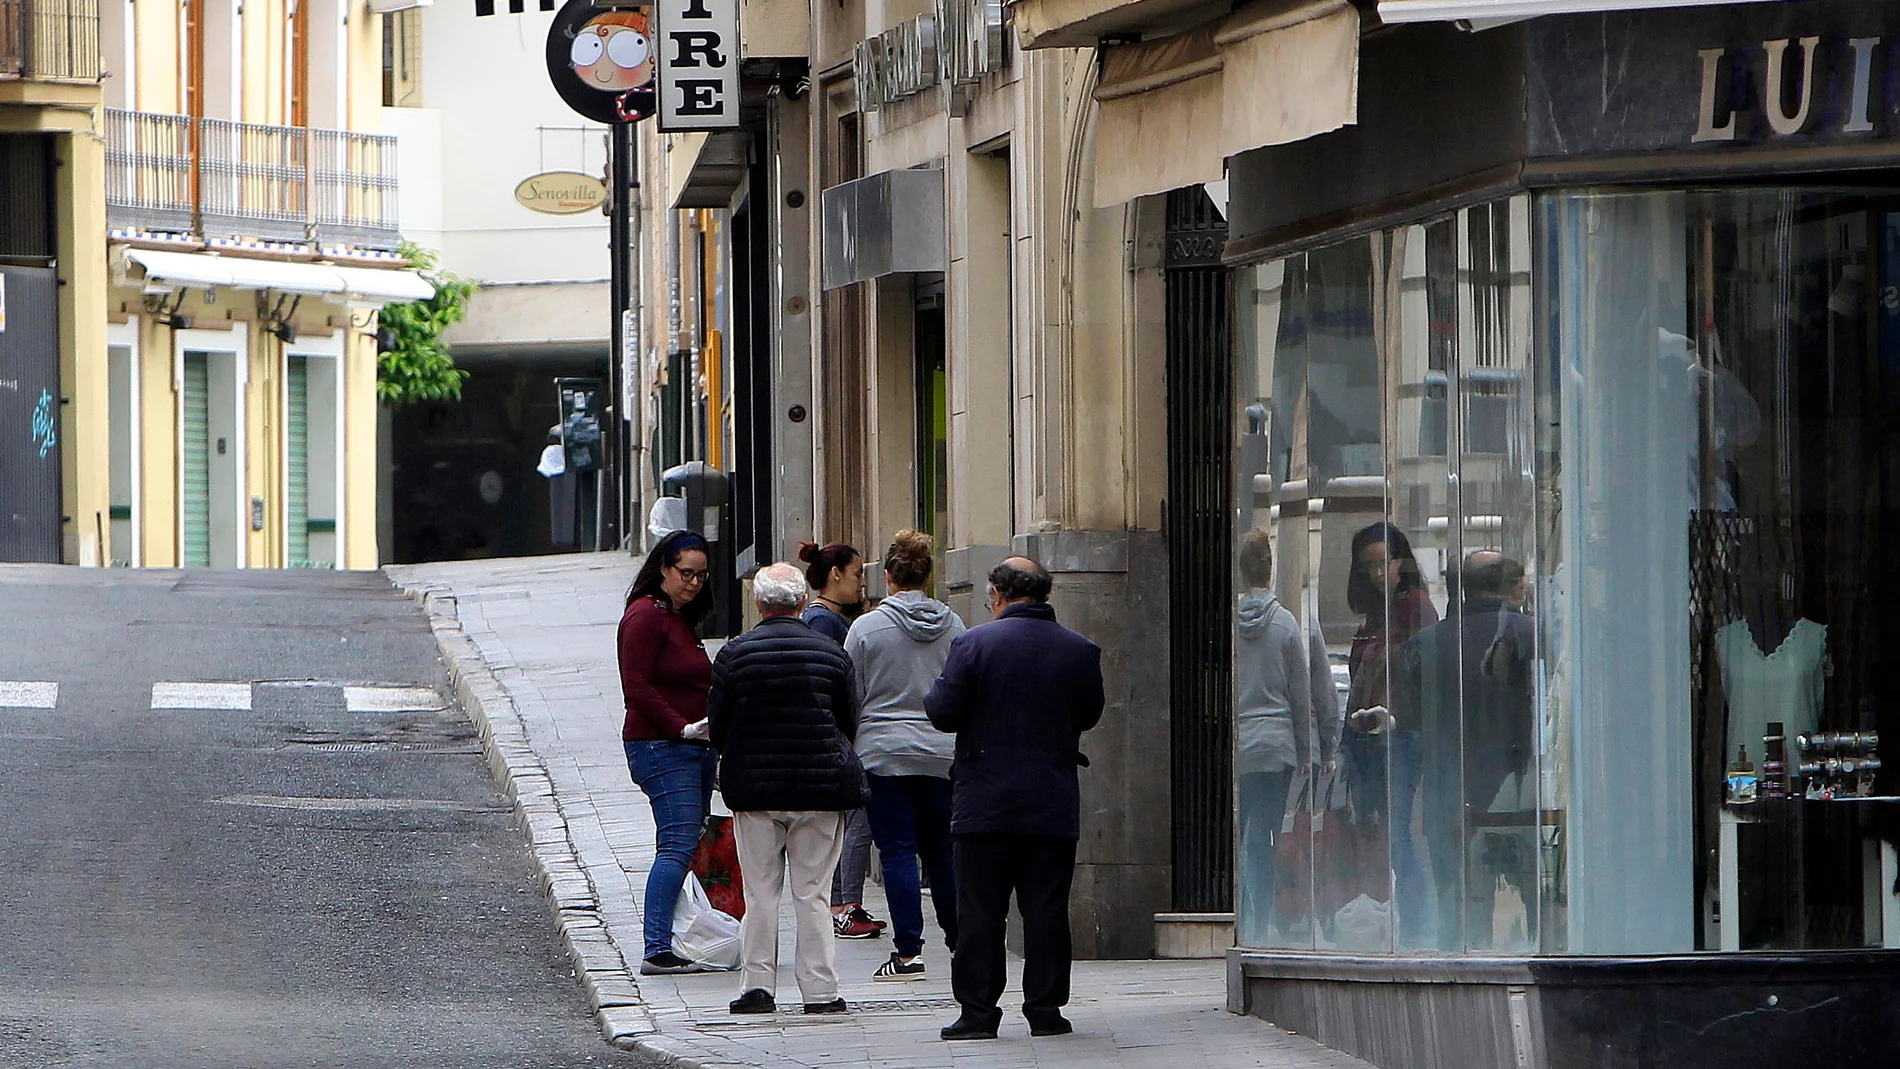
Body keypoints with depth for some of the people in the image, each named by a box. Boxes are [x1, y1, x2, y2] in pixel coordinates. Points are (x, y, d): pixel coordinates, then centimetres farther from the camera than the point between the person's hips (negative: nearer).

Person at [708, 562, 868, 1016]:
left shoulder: (735, 654, -4)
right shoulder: (831, 654, -1)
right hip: (820, 790, 0)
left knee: (760, 893, 7)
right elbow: (850, 724, 5)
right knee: (812, 894, 5)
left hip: (754, 788, 0)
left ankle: (758, 985, 5)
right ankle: (820, 989, 3)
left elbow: (717, 728, 0)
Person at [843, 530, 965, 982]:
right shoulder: (952, 626, 3)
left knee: (898, 851, -2)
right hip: (943, 753, 3)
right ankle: (960, 940, 16)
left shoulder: (867, 627, -6)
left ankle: (908, 951, -5)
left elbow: (850, 696, -1)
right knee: (941, 848, 13)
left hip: (884, 755, -3)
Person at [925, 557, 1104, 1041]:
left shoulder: (973, 644, -9)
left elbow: (943, 711, -9)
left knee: (979, 912, 3)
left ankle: (977, 1010, 3)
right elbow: (1090, 714, 13)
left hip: (985, 803, -2)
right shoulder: (1080, 651, 1)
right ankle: (1045, 1009, 7)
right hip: (1054, 809, 2)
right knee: (1046, 910, 6)